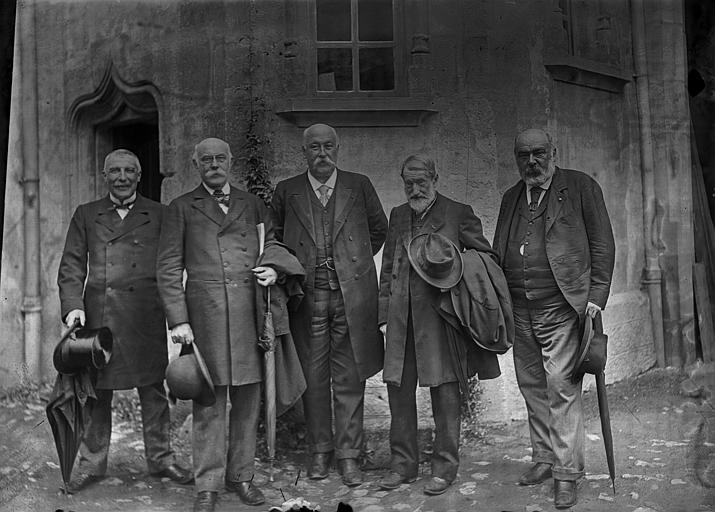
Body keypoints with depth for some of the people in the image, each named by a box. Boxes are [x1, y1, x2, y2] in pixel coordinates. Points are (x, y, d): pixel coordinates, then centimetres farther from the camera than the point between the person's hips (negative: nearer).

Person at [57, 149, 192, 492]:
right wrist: (72, 306, -6)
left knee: (153, 389, 5)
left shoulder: (158, 215, 9)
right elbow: (71, 267, 9)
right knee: (95, 389, 6)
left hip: (145, 315, -1)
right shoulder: (85, 215, 13)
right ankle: (92, 464, 18)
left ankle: (160, 458, 17)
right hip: (98, 313, 1)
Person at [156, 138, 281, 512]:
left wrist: (275, 269, 0)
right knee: (209, 401, -1)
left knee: (248, 398, 6)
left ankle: (241, 475, 20)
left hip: (249, 312, 3)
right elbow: (168, 269, 4)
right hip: (204, 313, -2)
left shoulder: (251, 204, 17)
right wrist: (178, 320, -5)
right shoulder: (182, 208, 10)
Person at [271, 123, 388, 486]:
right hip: (307, 296, 1)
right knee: (313, 377, 6)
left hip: (351, 296, 0)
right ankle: (319, 451, 20)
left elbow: (379, 229, 18)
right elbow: (273, 237, 17)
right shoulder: (287, 191, 7)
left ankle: (348, 454, 13)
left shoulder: (359, 186, 7)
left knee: (349, 378, 3)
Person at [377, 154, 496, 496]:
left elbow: (486, 258, 6)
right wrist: (384, 314, 10)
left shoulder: (458, 213, 3)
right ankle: (403, 464, 19)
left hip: (439, 312, -4)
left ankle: (445, 467, 12)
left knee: (443, 388, 0)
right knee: (398, 387, 6)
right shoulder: (397, 215, 16)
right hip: (401, 317, 4)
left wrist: (457, 279, -10)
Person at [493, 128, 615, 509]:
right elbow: (499, 253, 19)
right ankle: (544, 459, 25)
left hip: (562, 309, -5)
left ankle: (566, 473, 2)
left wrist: (596, 296, -8)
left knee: (561, 388, -7)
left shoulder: (580, 187, 2)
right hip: (520, 313, 6)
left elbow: (602, 245, -1)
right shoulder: (510, 199, 17)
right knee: (532, 388, 11)